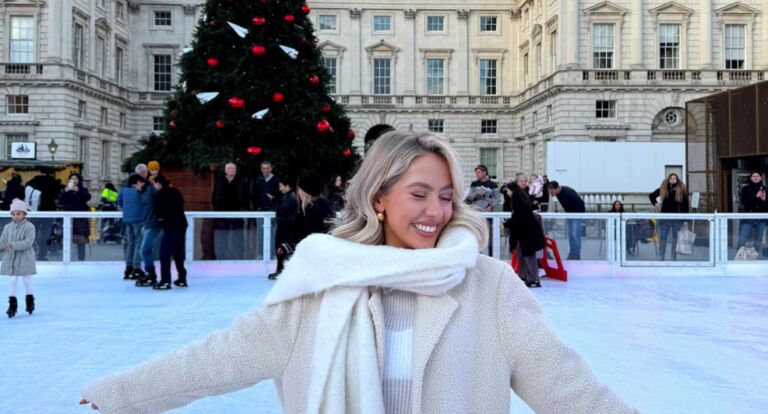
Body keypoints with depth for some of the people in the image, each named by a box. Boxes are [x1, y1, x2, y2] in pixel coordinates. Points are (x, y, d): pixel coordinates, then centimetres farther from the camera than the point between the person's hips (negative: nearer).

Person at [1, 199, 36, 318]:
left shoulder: (29, 227, -10)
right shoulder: (8, 227, 4)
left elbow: (28, 242, -20)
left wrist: (13, 245, -28)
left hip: (25, 258, -3)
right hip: (11, 258, 3)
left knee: (27, 280, 9)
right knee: (13, 280, 2)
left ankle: (30, 301, 26)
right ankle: (12, 304, 6)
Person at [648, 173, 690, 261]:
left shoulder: (681, 190, -5)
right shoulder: (663, 189, 1)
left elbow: (685, 205, -5)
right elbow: (651, 195, 17)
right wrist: (655, 204, 2)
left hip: (677, 218, -1)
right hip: (664, 218, 2)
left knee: (675, 239, 9)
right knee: (662, 238, 4)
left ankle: (674, 258, 18)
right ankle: (661, 258, 10)